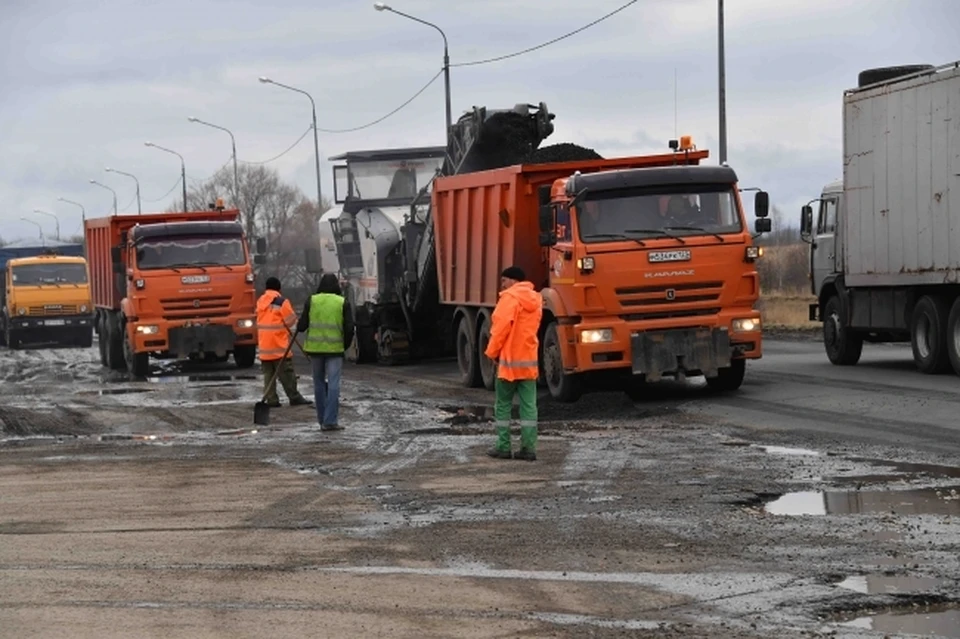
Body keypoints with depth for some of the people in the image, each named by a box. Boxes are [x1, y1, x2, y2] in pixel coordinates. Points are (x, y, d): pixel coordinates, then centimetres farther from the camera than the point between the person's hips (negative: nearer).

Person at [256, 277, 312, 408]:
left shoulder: (260, 301, 9)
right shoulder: (282, 302, -10)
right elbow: (291, 320, -6)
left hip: (264, 344, 5)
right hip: (279, 343, -5)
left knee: (268, 373, 7)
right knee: (286, 373, -1)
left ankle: (271, 399, 3)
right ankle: (294, 397, 2)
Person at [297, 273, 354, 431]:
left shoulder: (311, 301, 1)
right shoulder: (342, 303, -2)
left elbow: (302, 325, 1)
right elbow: (349, 328, -3)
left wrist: (299, 328, 24)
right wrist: (345, 345, 12)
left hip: (315, 347, 2)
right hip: (335, 348, -2)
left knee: (319, 383, 13)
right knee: (333, 385, -3)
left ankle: (322, 420, 15)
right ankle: (330, 421, -10)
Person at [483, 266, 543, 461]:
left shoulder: (510, 298, -11)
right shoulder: (535, 300, 12)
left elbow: (501, 328, -15)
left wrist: (492, 352, -5)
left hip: (510, 359, -6)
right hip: (530, 360, 6)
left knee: (503, 405, 3)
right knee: (529, 405, 3)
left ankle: (504, 447, 3)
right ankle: (528, 448, -1)